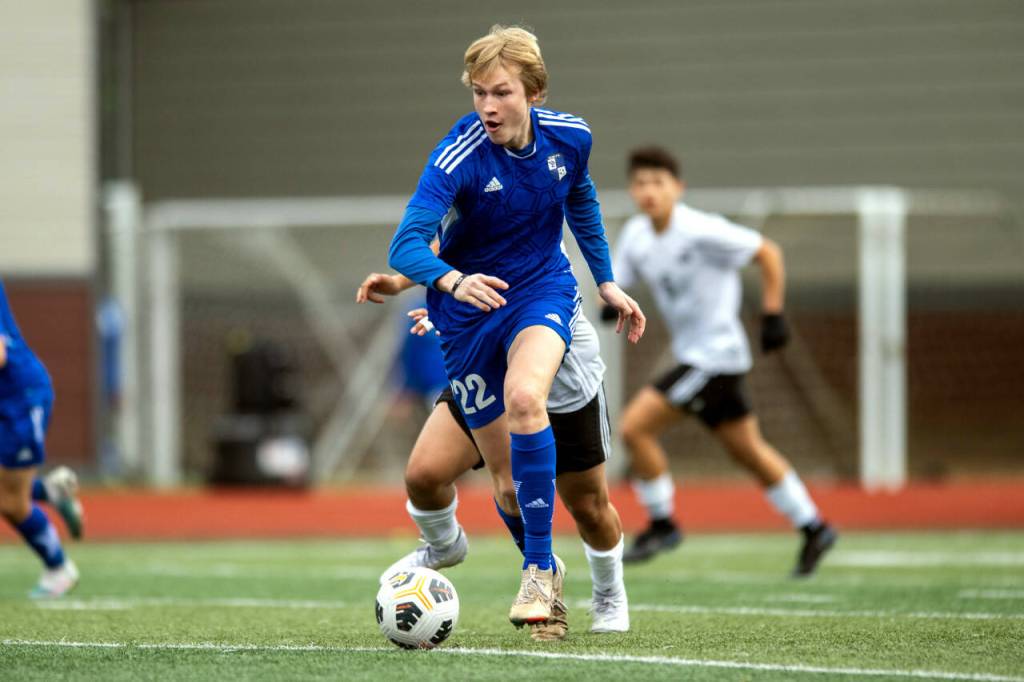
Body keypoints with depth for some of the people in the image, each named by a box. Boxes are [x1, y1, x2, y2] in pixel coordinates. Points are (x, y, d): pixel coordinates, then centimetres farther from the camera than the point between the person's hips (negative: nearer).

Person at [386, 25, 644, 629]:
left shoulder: (570, 137, -10)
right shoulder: (457, 158, -24)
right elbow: (406, 244, -35)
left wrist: (606, 281, 17)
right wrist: (453, 280, -54)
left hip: (544, 290, 1)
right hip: (469, 308, -1)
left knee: (524, 397, -33)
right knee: (507, 479, 5)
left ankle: (539, 566, -25)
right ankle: (547, 577, 35)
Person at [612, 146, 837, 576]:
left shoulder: (701, 231, -18)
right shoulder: (635, 235, 4)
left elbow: (768, 253, -13)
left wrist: (773, 316, -15)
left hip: (714, 355, -8)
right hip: (692, 354, 8)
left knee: (634, 426, -13)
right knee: (748, 450, 15)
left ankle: (662, 525, 1)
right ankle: (813, 528, 25)